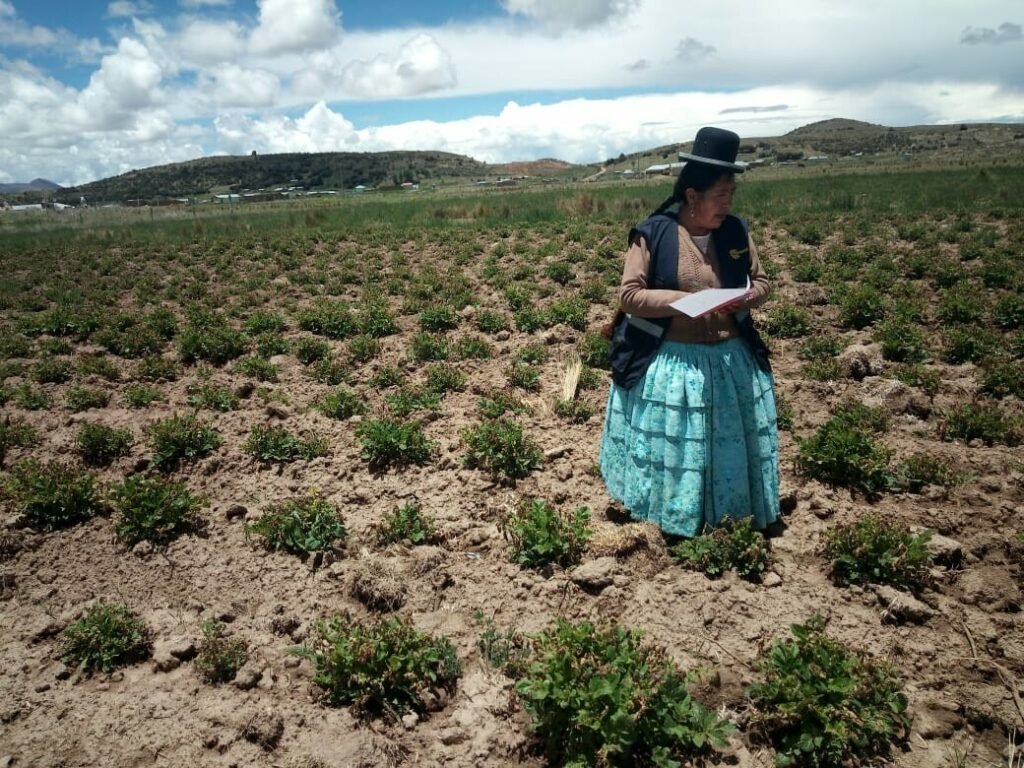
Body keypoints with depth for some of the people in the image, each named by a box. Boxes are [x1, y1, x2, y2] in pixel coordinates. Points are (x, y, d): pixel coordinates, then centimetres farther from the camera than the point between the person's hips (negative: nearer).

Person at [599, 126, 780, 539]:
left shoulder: (736, 231, 1)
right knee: (674, 447, 8)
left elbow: (761, 281, 11)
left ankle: (737, 522, 35)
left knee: (731, 444, 15)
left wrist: (749, 298, -13)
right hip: (670, 364, -4)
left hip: (730, 360, 4)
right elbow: (629, 296, -13)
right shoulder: (652, 235, -11)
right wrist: (685, 300, -23)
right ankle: (677, 526, 29)